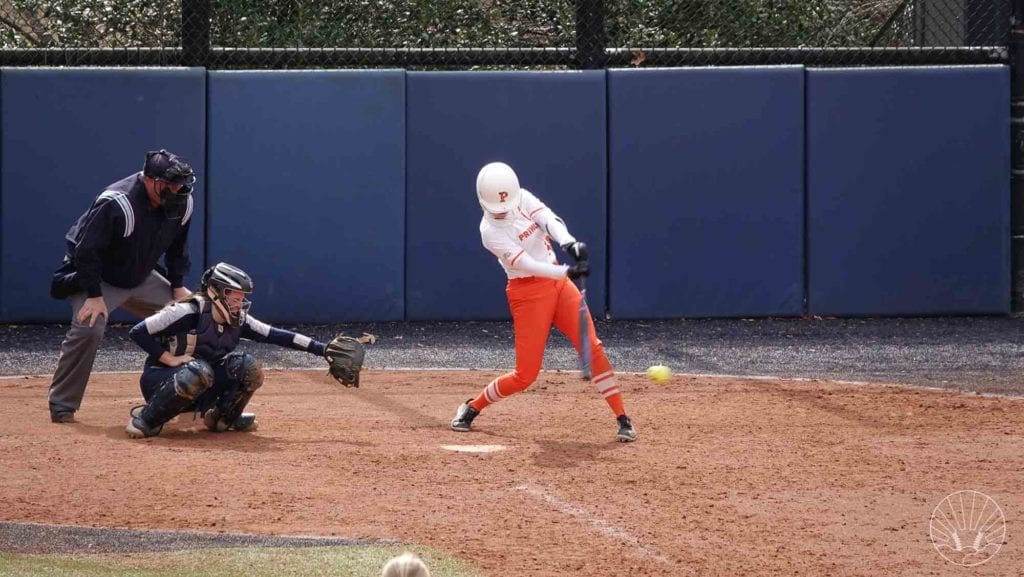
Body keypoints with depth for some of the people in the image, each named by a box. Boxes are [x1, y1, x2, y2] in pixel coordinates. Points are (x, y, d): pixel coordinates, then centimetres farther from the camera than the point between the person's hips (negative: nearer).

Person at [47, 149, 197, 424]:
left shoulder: (182, 203, -11)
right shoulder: (116, 204, -33)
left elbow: (177, 247, 7)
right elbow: (87, 252, -28)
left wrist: (177, 285, 2)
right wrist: (94, 295, -29)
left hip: (142, 278, 7)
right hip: (99, 278, -7)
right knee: (88, 328, -28)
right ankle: (62, 406, -18)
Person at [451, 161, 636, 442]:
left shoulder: (523, 198, -2)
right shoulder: (490, 231, -17)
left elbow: (549, 220, -19)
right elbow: (527, 264, -26)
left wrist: (569, 243, -40)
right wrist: (568, 272, -39)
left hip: (558, 282, 5)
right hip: (528, 293, -5)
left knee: (593, 348, -8)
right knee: (525, 375, -4)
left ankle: (623, 419, -4)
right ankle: (471, 408, 19)